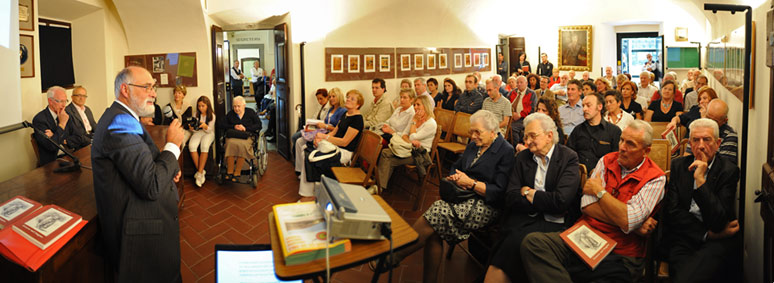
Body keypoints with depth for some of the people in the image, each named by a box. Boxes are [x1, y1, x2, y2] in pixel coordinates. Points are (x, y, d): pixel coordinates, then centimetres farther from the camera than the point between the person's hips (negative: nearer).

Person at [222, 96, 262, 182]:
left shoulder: (250, 112, 13)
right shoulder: (230, 114, 19)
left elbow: (258, 125, 5)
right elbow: (223, 125, 15)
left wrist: (245, 128, -7)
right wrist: (234, 127, -2)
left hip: (247, 136, -2)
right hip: (232, 136, 2)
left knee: (242, 145, -36)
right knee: (231, 143, -35)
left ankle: (237, 172, -31)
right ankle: (229, 171, -32)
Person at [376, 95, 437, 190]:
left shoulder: (431, 124, -12)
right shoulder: (415, 117, 14)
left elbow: (413, 137, -16)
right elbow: (404, 134, 8)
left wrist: (414, 121, -6)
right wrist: (410, 142, -14)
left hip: (421, 154, -7)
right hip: (410, 149, 7)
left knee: (390, 160, -23)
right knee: (384, 152, -18)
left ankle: (380, 187, -16)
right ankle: (379, 185, -22)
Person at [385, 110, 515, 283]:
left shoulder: (506, 152, -6)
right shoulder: (474, 145, 17)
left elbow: (500, 192, -11)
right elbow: (455, 168, 25)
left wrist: (470, 183, -14)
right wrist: (456, 178, 1)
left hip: (485, 206, -7)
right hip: (464, 197, 7)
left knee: (437, 213, -26)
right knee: (434, 231, -22)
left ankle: (395, 257, -15)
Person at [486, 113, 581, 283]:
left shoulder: (569, 158, -1)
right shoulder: (522, 157, 13)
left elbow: (560, 201, -14)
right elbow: (510, 198, 4)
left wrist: (528, 193, -2)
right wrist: (543, 201, -8)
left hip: (554, 222, -3)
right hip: (524, 217, 4)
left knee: (516, 241, -30)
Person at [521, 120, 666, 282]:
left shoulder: (655, 179, -4)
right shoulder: (607, 161, 10)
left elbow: (627, 221, -19)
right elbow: (587, 206, -3)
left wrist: (599, 191, -6)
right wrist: (632, 224, -12)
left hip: (619, 256, -5)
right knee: (532, 242, -20)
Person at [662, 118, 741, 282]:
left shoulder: (728, 170, 1)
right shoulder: (678, 165, 11)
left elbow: (718, 221, -11)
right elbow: (672, 211, 4)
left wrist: (700, 179, -15)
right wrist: (707, 233, -7)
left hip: (717, 240, -2)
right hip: (682, 237, 3)